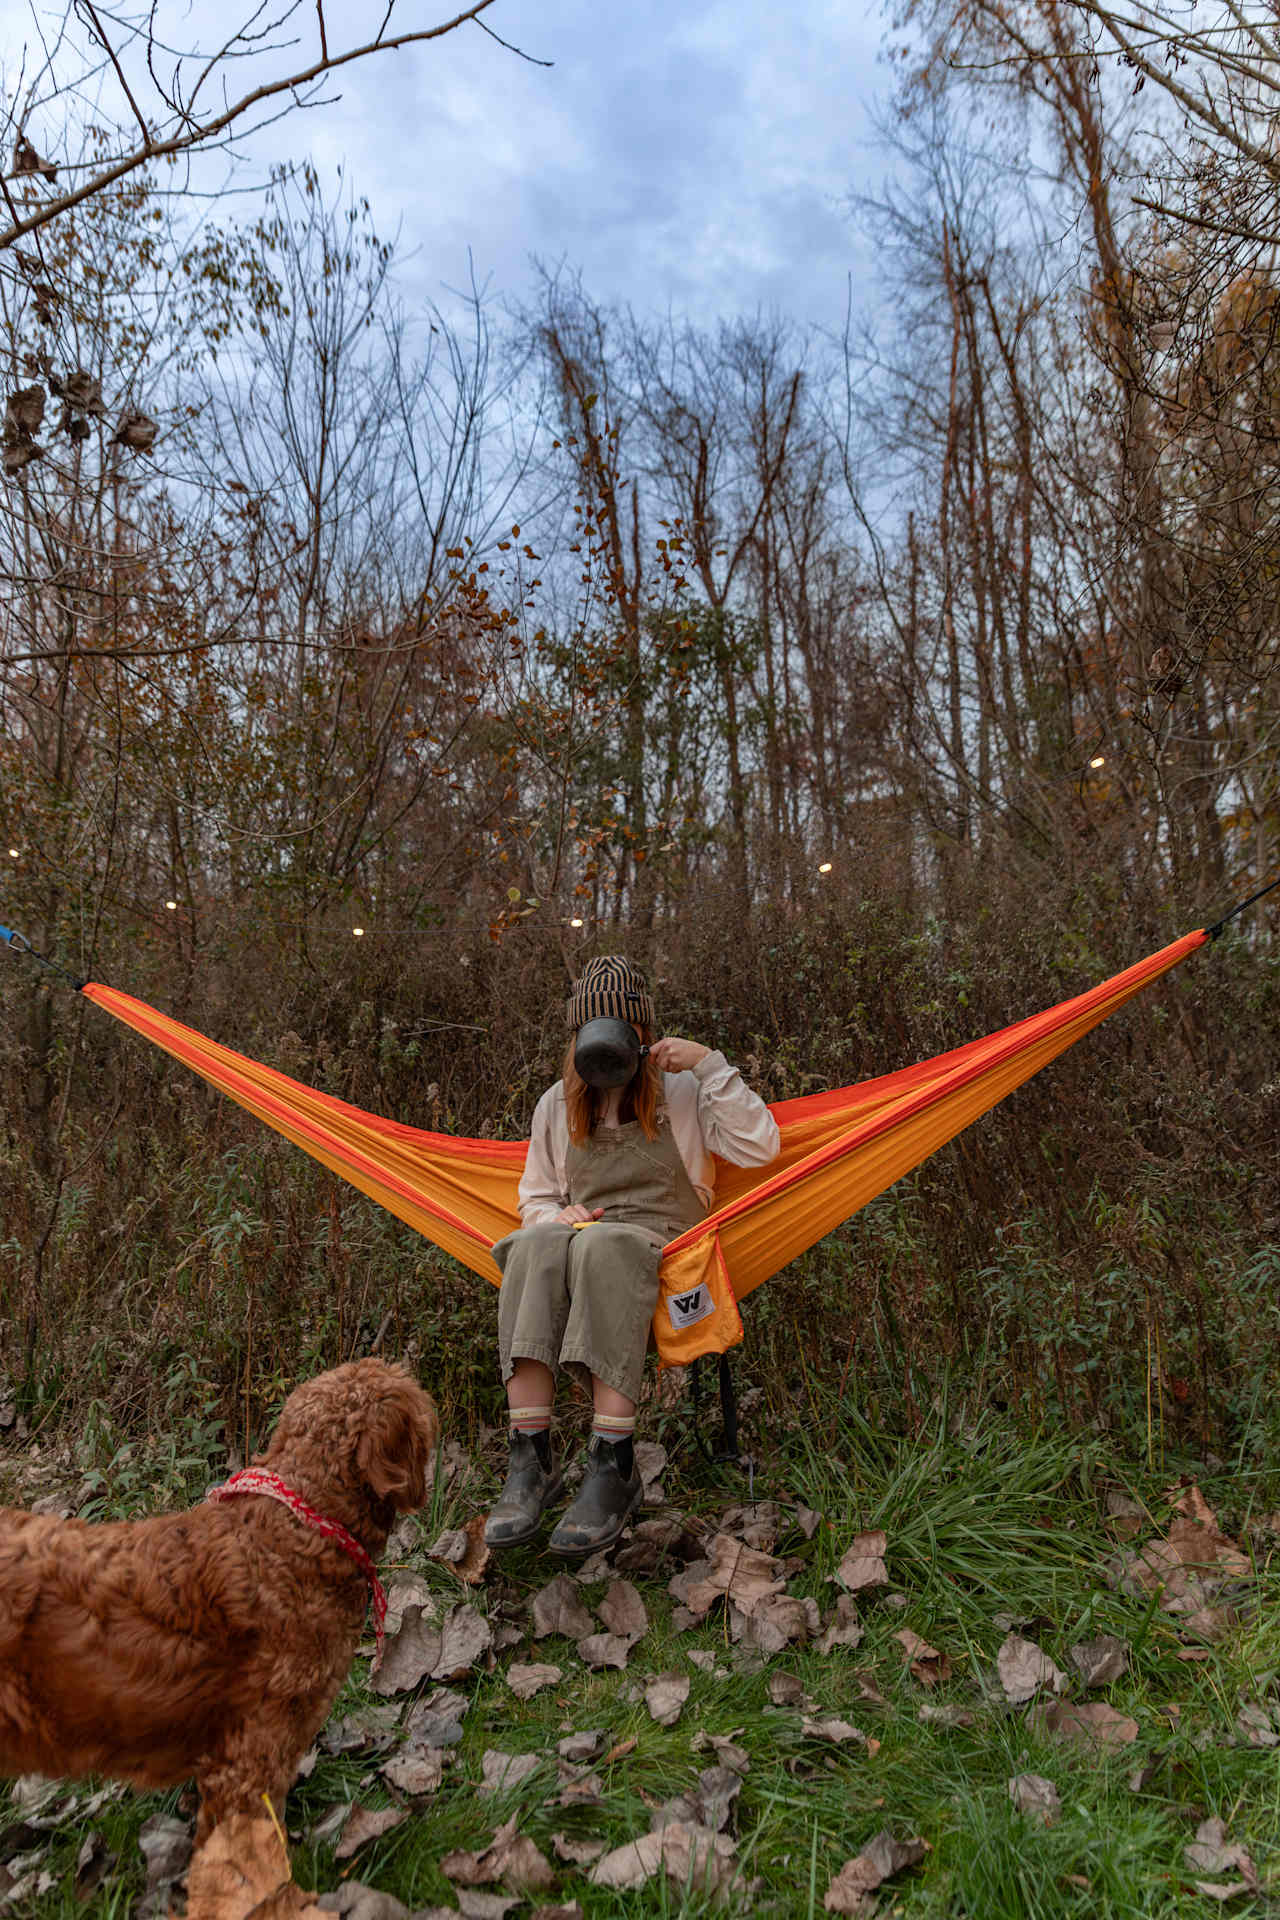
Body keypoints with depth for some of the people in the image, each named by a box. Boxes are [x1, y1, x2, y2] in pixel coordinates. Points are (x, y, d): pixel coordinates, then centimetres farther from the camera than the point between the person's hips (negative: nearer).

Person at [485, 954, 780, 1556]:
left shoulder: (682, 1091, 10)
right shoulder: (557, 1105, 17)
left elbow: (760, 1148, -2)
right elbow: (534, 1199, 24)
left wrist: (709, 1062, -7)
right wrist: (560, 1216, -1)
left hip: (662, 1247, -2)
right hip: (584, 1240, 3)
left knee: (603, 1245, -39)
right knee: (536, 1245, -34)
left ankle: (613, 1465, -39)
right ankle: (530, 1458, -37)